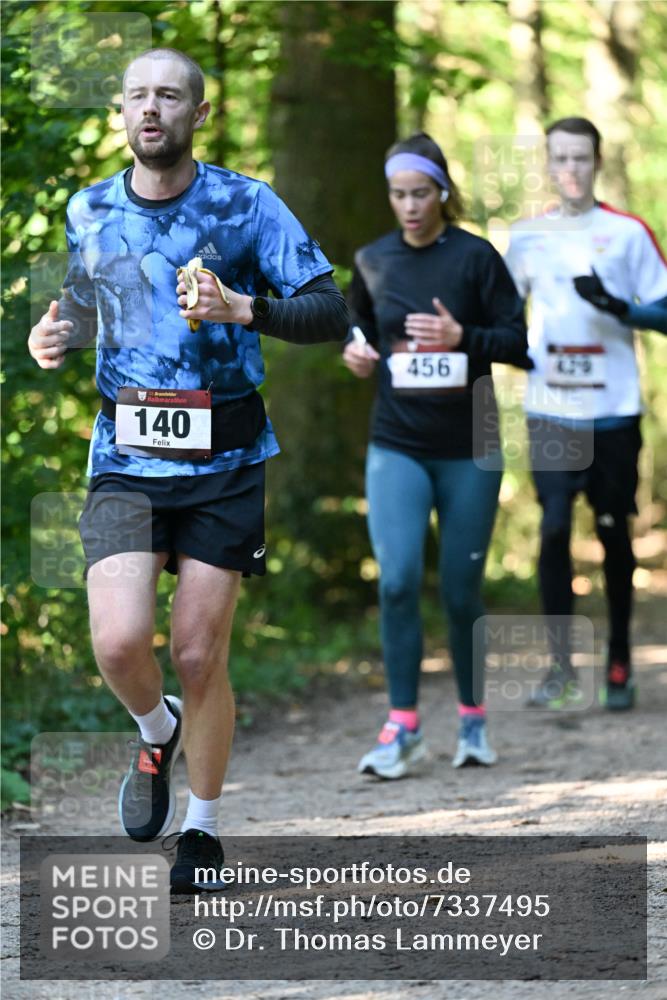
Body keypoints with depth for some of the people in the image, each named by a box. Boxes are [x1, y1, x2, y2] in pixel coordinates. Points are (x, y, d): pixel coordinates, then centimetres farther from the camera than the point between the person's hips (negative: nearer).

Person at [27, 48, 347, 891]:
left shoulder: (247, 205, -4)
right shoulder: (89, 211, 7)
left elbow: (332, 315, -6)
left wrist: (244, 307, -22)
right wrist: (57, 335, 3)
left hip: (225, 463, -2)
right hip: (126, 458, 2)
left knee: (199, 658, -1)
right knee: (119, 642, -15)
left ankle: (201, 831, 20)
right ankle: (157, 733, 21)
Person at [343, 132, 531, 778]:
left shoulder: (475, 257, -5)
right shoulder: (372, 262, 5)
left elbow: (519, 344, -4)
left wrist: (463, 337, -22)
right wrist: (357, 353, 0)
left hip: (468, 451, -2)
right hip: (396, 448, 2)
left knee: (461, 592, 5)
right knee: (397, 580, -15)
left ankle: (473, 721, 23)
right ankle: (402, 727, -8)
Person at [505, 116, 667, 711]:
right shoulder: (527, 236, 9)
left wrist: (617, 307, -16)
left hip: (612, 410, -1)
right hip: (550, 410, 1)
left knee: (613, 529, 5)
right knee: (554, 527, -8)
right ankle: (561, 665, -3)